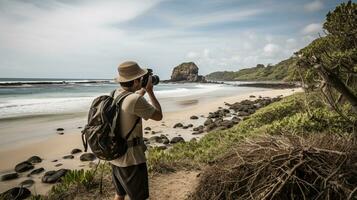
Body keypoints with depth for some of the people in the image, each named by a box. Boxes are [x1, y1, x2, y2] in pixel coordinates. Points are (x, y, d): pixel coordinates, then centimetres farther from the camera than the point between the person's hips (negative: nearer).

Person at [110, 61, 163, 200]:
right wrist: (150, 91, -4)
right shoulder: (135, 100, -25)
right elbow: (159, 116, -10)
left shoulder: (115, 94, 0)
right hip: (131, 159, -8)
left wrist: (144, 89, 20)